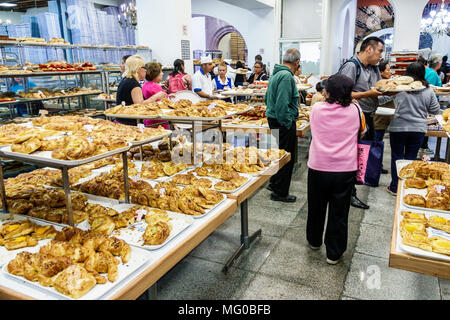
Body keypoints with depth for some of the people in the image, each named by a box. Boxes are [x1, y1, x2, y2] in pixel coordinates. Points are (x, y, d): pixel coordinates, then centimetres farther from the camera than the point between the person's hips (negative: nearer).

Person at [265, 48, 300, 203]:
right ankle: (280, 192, 10)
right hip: (284, 123, -10)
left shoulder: (276, 73, 13)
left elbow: (267, 98, 21)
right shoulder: (287, 76, -19)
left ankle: (274, 183, 36)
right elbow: (282, 104, -26)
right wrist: (287, 124, -20)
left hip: (273, 119, 10)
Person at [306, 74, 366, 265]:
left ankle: (314, 241, 40)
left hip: (318, 168, 1)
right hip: (345, 170, 0)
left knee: (316, 207, 20)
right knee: (339, 212, 11)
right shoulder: (355, 110, -5)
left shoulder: (317, 109, -6)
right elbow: (362, 129, 13)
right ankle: (334, 253, 22)